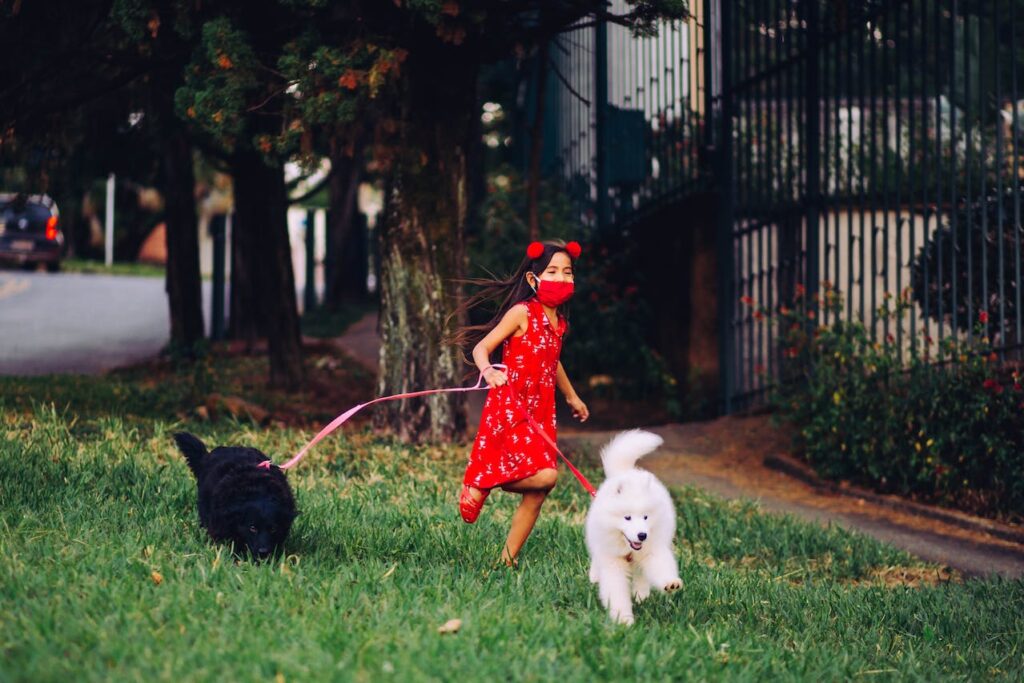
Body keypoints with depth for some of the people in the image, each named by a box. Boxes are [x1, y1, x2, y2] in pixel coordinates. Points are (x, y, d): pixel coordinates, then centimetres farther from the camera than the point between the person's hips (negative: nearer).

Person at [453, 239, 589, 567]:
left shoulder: (559, 321, 12)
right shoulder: (522, 313, -11)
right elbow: (481, 348, -13)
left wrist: (571, 396, 45)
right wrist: (489, 371, -36)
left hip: (540, 412, 8)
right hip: (509, 407, -8)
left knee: (536, 496, 3)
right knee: (544, 475, -24)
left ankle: (508, 559, 10)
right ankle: (481, 485, -2)